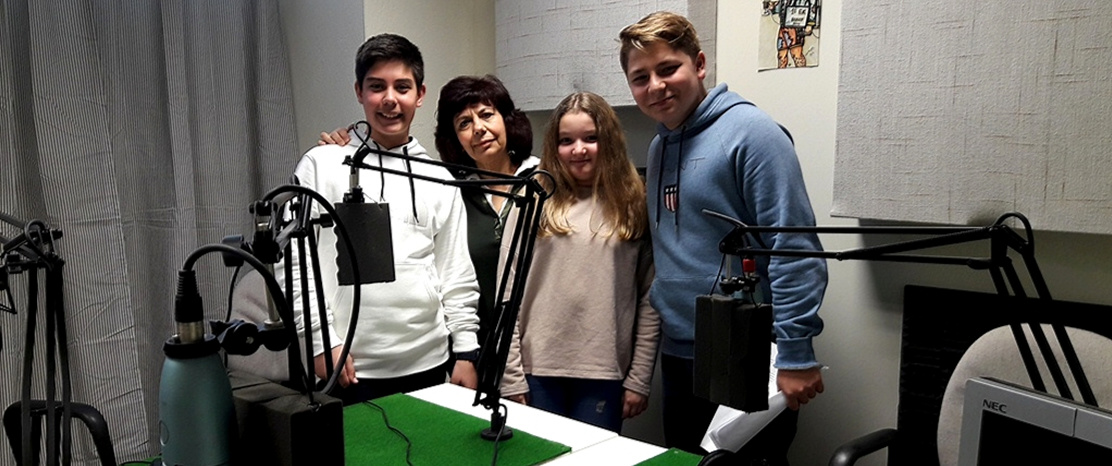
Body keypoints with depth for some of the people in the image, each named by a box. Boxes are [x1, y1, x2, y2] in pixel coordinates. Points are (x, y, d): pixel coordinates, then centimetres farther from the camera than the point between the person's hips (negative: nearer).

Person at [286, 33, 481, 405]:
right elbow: (298, 260, -4)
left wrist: (466, 352, 4)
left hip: (427, 363, 3)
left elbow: (457, 276, 8)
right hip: (349, 368, -2)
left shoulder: (439, 179, 7)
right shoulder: (322, 165, 0)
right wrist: (322, 340, -10)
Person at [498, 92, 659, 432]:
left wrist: (640, 379, -1)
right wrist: (511, 378, -4)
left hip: (605, 373, 0)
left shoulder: (634, 206, 2)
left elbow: (650, 301, 2)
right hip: (538, 370, 0)